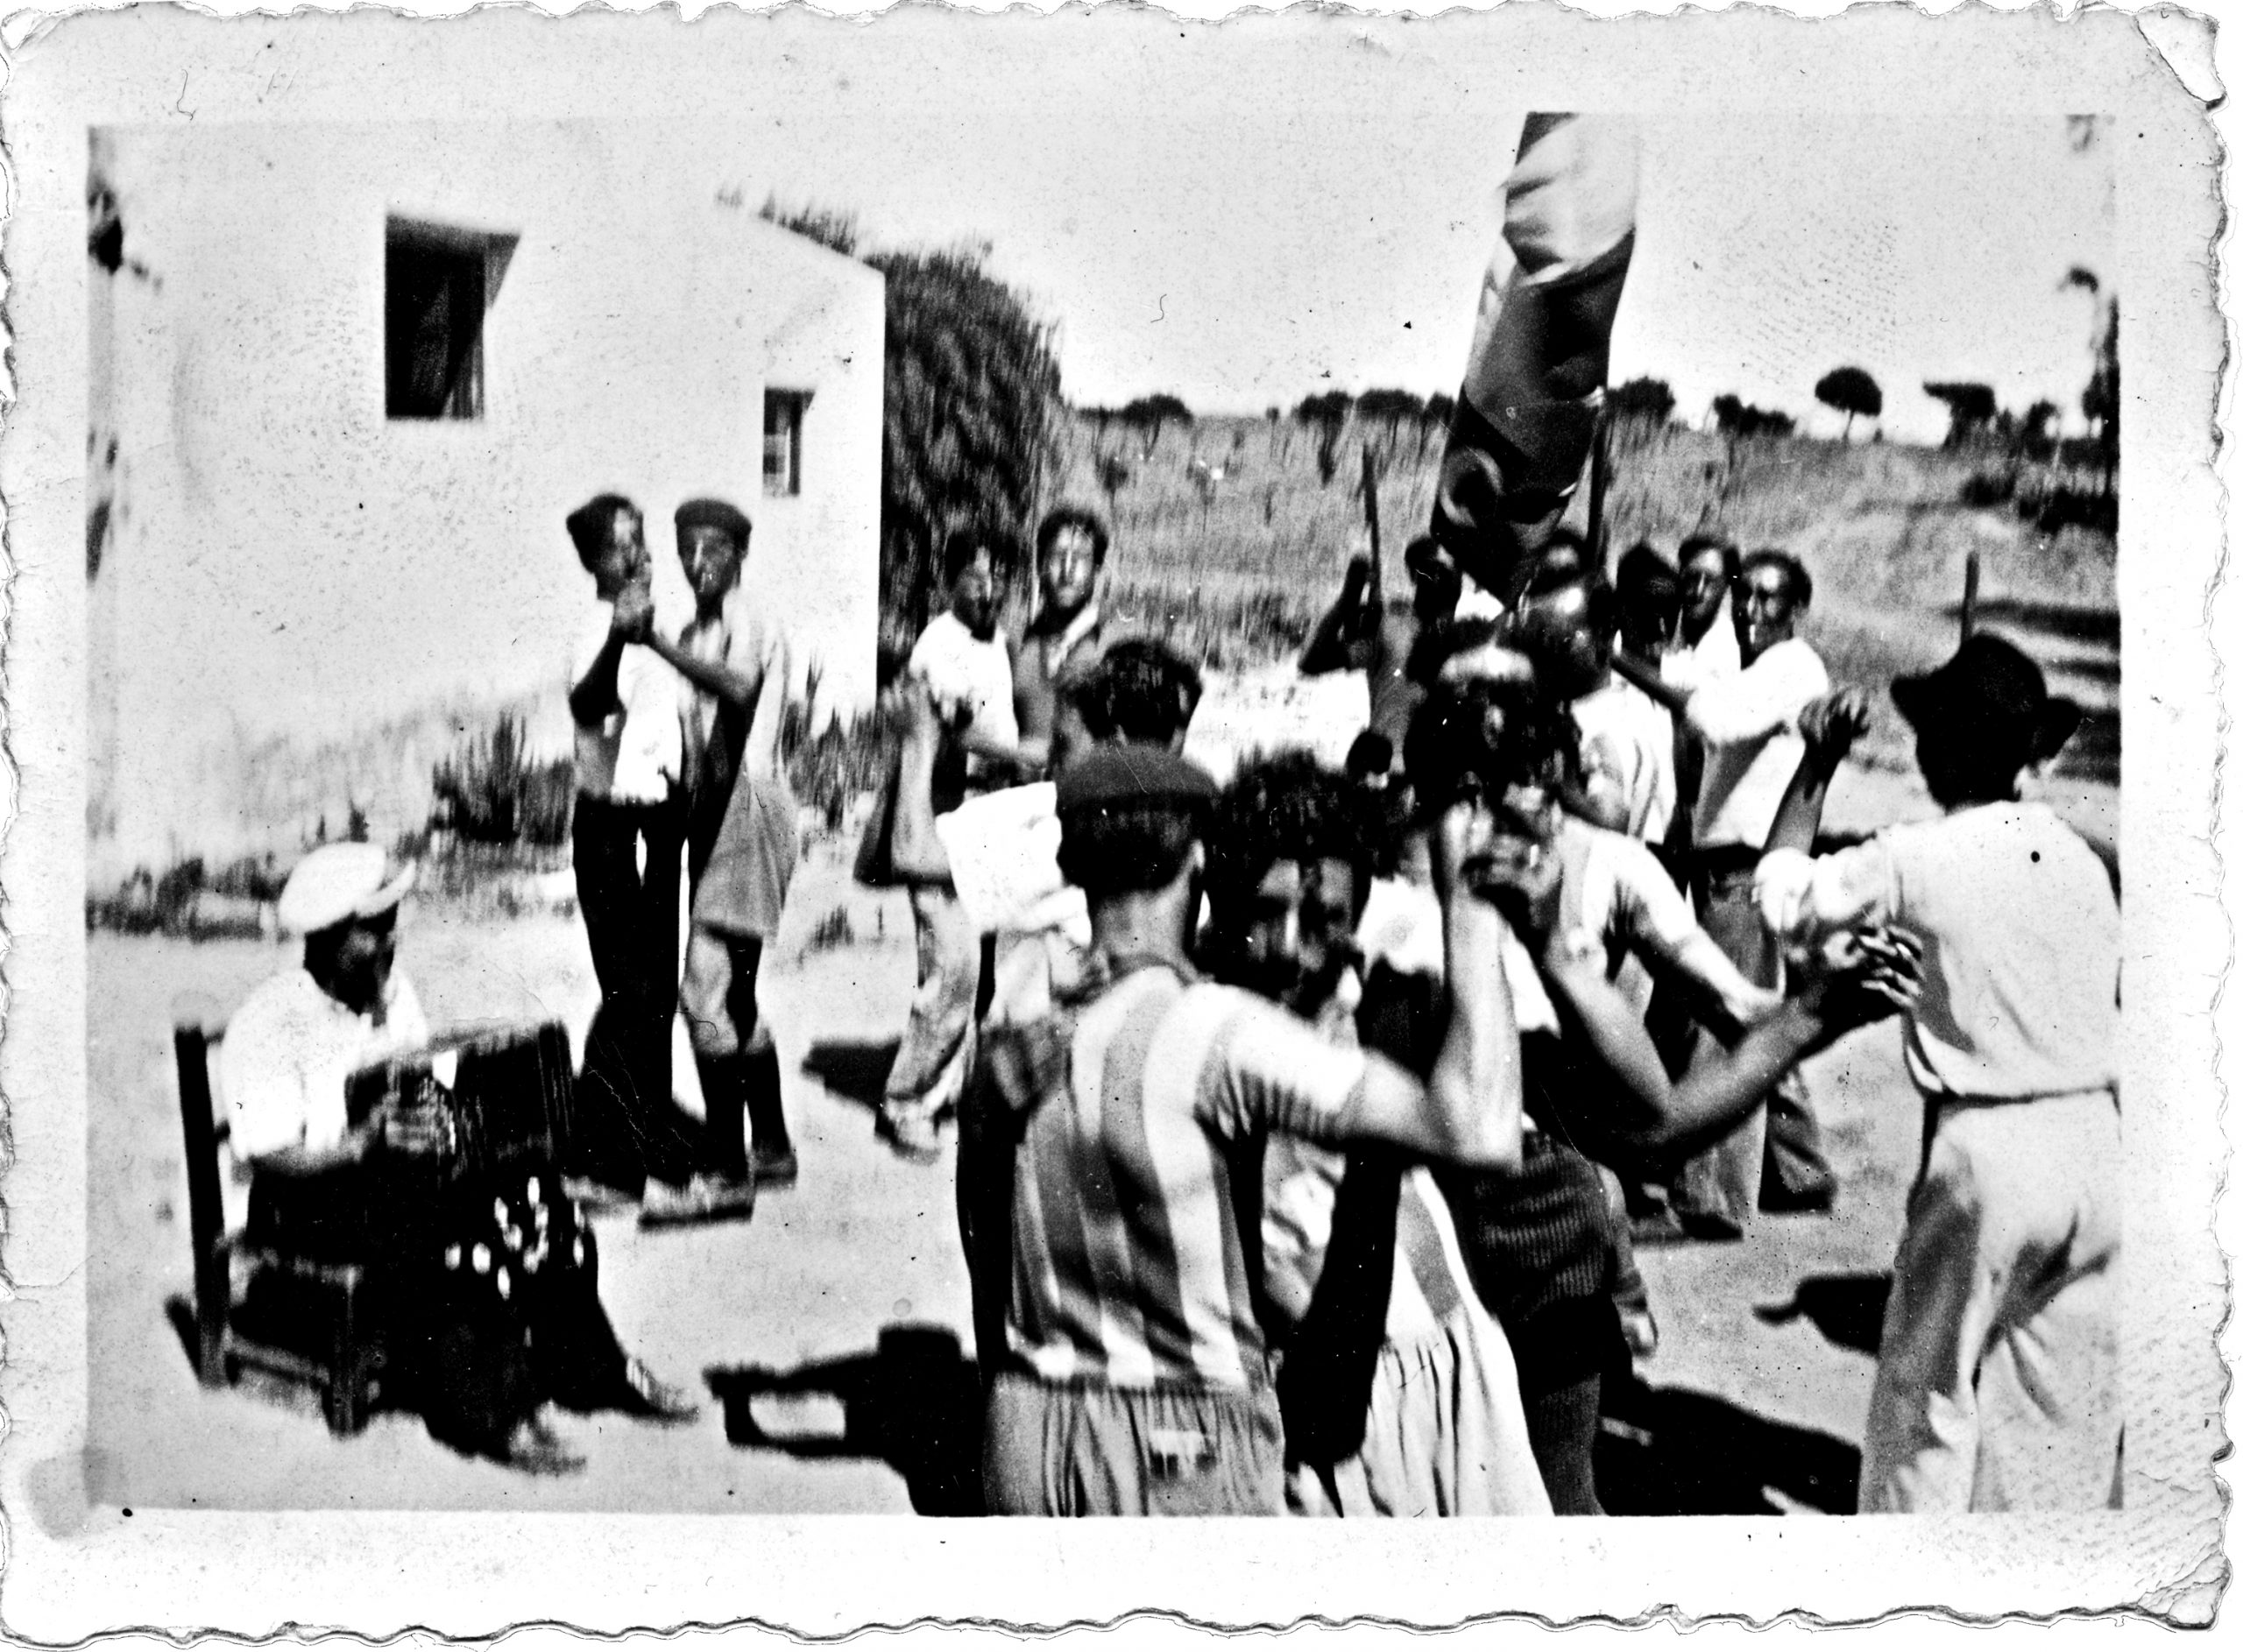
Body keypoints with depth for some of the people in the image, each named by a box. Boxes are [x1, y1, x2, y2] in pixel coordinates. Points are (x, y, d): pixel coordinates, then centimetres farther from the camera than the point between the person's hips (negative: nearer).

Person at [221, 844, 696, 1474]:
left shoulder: (393, 988, 8)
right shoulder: (268, 1026, -15)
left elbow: (428, 1091, 15)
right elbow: (272, 1161, -20)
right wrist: (369, 1141, -35)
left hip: (403, 1168, 7)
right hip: (309, 1199, -7)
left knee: (539, 1206, -16)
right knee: (453, 1245, -32)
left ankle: (593, 1370, -2)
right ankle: (493, 1413, -18)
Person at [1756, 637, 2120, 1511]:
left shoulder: (1914, 859, -10)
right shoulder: (2080, 855, 5)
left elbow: (1783, 902, 0)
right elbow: (2118, 999, 10)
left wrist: (1811, 775, 7)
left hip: (1987, 1146, -5)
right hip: (2097, 1143, 5)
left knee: (1931, 1390, 8)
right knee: (2070, 1398, 14)